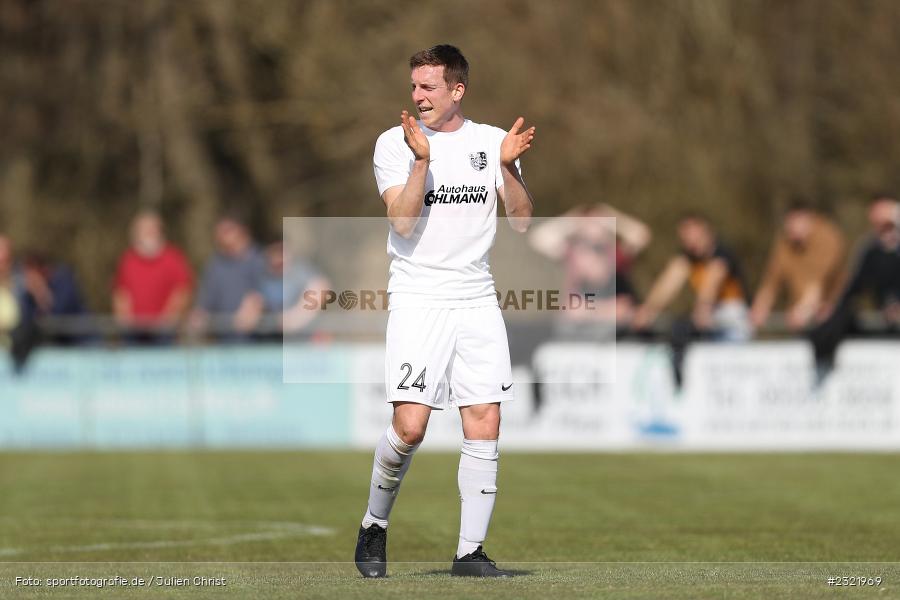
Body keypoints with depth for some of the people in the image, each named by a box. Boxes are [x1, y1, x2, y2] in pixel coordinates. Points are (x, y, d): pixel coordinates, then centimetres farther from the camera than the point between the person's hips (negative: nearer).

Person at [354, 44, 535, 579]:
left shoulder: (492, 141, 8)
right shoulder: (394, 143, -1)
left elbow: (522, 220, 3)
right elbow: (403, 222, -12)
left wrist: (508, 167, -12)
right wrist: (422, 159, -23)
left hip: (477, 299, 3)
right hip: (417, 298, -3)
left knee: (485, 422, -3)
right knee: (410, 426, -13)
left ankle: (471, 551, 4)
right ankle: (374, 526, 11)